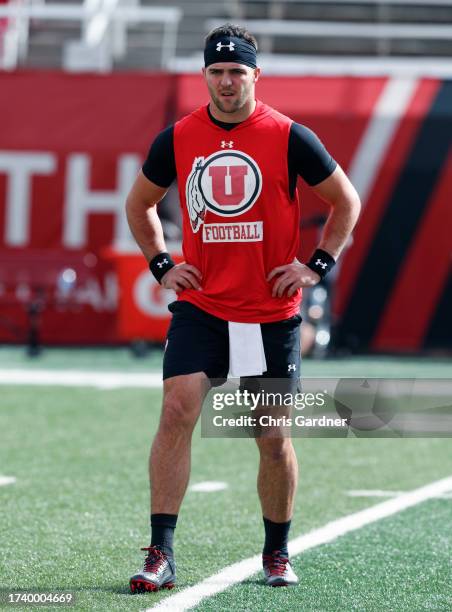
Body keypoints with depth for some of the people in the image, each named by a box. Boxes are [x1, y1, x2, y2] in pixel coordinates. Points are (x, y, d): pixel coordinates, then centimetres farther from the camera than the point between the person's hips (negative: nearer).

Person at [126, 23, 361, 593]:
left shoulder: (289, 138, -5)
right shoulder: (176, 139, 2)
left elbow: (346, 202, 7)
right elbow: (139, 204, 19)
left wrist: (316, 265, -1)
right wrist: (161, 264, 9)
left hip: (272, 313, -1)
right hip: (200, 307, 1)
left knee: (273, 438, 6)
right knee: (176, 412, -15)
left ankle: (277, 552, 26)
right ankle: (161, 555, -14)